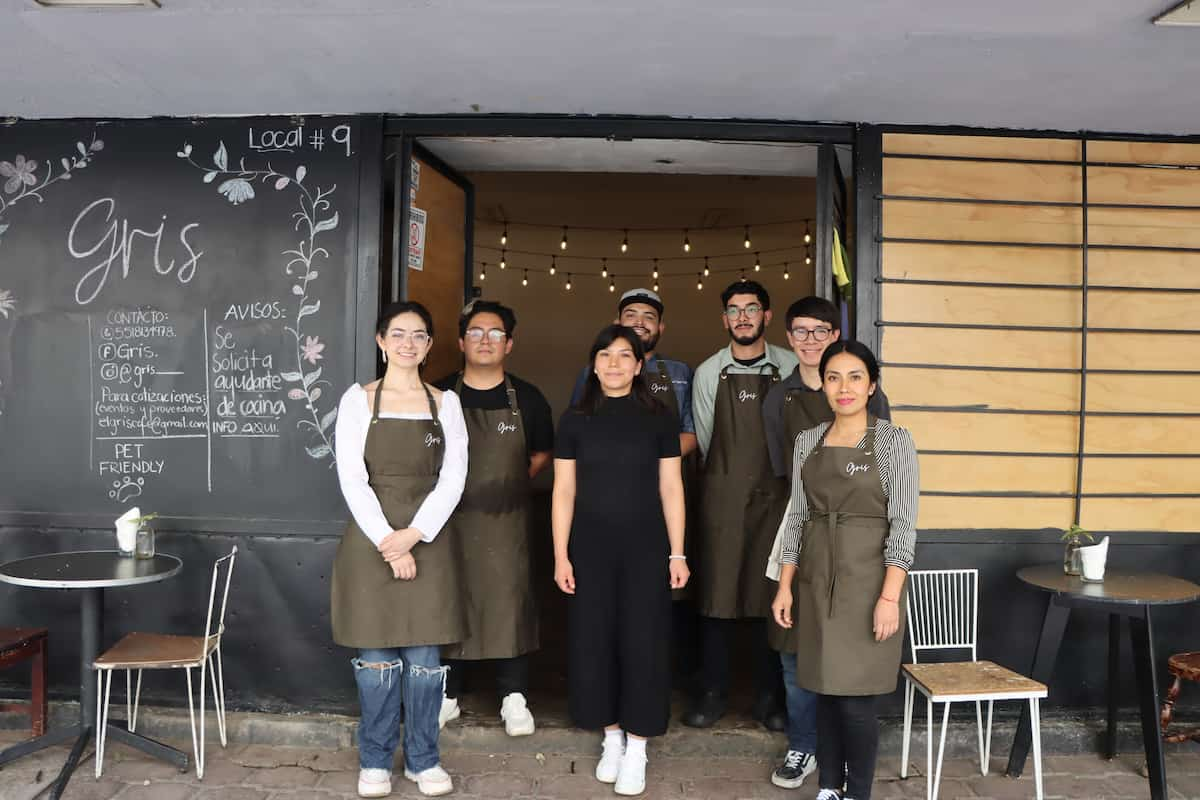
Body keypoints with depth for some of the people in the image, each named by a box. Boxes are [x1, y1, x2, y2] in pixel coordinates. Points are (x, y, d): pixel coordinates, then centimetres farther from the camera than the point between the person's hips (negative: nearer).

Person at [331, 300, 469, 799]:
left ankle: (423, 759, 22)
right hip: (370, 541, -1)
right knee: (376, 657, 6)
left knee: (424, 656, 6)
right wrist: (388, 543, -14)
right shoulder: (358, 400, 1)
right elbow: (352, 479, -6)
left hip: (428, 541, 1)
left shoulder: (445, 403, 6)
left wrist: (412, 535, -13)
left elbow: (453, 478, -1)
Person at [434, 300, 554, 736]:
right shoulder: (439, 395, -1)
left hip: (505, 523, 0)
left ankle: (514, 698, 17)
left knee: (509, 602, 2)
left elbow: (541, 454, 14)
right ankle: (446, 696, 24)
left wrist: (507, 486, 9)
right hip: (448, 519, 0)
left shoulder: (527, 399, 1)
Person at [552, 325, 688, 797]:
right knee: (593, 642, 7)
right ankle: (611, 737, 26)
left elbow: (670, 490, 2)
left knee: (642, 643, 3)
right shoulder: (575, 420, 2)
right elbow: (564, 493, 2)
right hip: (590, 548, 1)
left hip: (645, 548, -1)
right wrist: (560, 556, -2)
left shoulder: (658, 419, 1)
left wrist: (677, 554, -2)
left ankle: (636, 748, 17)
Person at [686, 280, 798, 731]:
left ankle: (769, 696, 18)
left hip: (776, 496, 0)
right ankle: (712, 693, 15)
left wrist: (772, 474, 9)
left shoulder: (791, 369, 3)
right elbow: (704, 440, 11)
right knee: (716, 592, 2)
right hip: (722, 496, 0)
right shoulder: (709, 373, 4)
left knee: (771, 593, 5)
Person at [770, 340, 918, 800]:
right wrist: (784, 587, 5)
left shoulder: (893, 440, -5)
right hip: (817, 581, 4)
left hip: (867, 579, -4)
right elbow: (797, 517, 9)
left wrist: (889, 596, -16)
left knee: (856, 696, -1)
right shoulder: (808, 441, 7)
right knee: (826, 690, 12)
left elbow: (903, 525, -10)